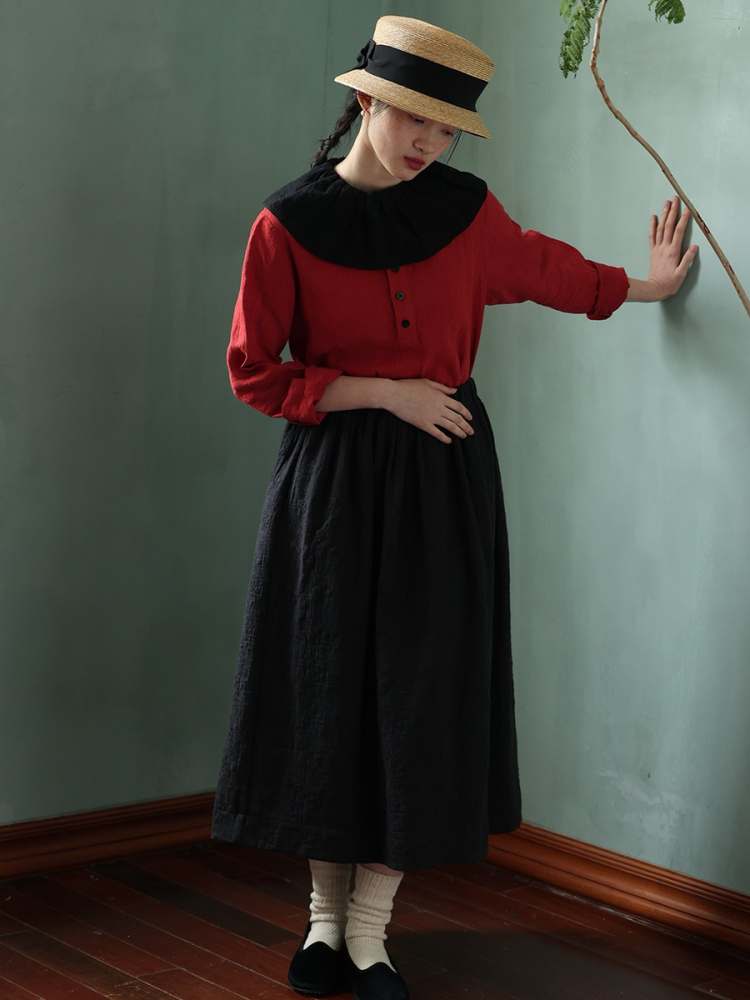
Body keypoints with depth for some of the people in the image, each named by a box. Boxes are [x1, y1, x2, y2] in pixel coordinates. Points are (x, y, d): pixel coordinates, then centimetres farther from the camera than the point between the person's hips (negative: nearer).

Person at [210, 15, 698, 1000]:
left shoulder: (465, 208, 0)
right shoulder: (287, 223, -8)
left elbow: (544, 265, 21)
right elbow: (254, 372, -6)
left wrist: (639, 285, 32)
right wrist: (384, 392, -13)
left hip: (443, 481, 2)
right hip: (333, 476, -2)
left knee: (422, 690, 1)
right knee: (328, 687, 5)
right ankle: (326, 915, 20)